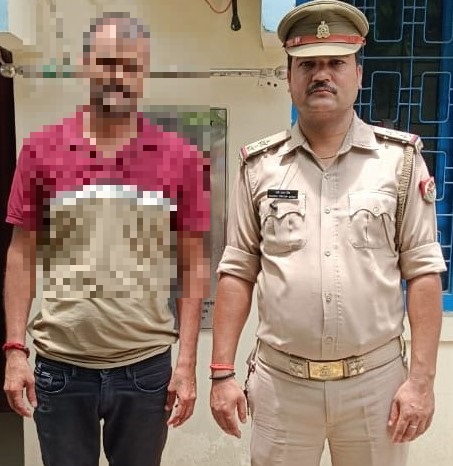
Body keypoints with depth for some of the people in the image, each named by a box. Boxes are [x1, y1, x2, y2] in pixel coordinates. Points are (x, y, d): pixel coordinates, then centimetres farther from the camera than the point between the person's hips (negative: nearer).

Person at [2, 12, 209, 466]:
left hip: (147, 365, 0)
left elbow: (193, 267, 0)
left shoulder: (182, 158, -2)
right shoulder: (41, 149, -1)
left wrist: (187, 363, -4)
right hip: (59, 364, 1)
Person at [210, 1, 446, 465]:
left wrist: (422, 377, -6)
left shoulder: (400, 159, -2)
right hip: (279, 382, 1)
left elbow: (422, 270, -2)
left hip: (376, 380, 0)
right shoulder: (260, 165, 1)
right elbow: (238, 271, 2)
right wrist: (222, 373, -1)